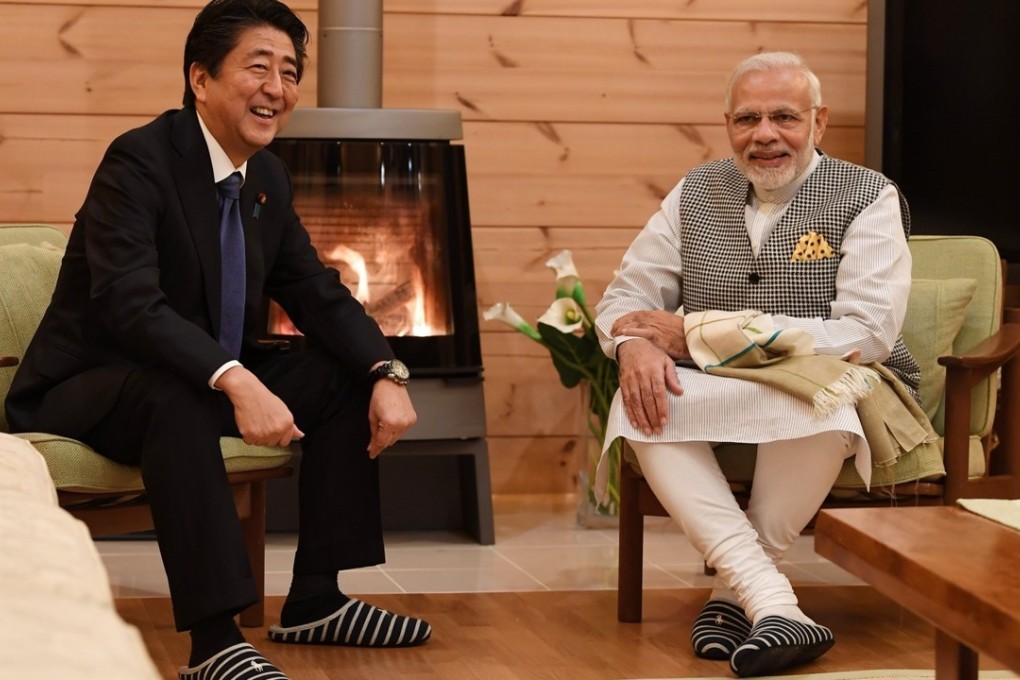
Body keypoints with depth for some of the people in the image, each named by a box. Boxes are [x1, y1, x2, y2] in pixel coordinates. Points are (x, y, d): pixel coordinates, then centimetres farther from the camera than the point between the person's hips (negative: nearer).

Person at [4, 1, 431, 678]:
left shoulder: (269, 177, 4)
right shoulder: (139, 160, -21)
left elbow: (317, 292, 7)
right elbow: (129, 304, -33)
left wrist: (387, 374, -12)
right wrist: (235, 382, -46)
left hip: (213, 378, 9)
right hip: (90, 389, -8)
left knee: (344, 379, -3)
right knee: (174, 396, -39)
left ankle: (315, 600, 0)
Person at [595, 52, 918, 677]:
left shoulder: (868, 198, -3)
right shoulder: (697, 193, 12)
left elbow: (867, 335, -16)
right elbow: (626, 296, 11)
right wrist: (635, 344, -18)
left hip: (829, 396, -4)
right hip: (718, 403, 4)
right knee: (638, 400, -29)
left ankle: (734, 592, -21)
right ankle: (771, 602, -37)